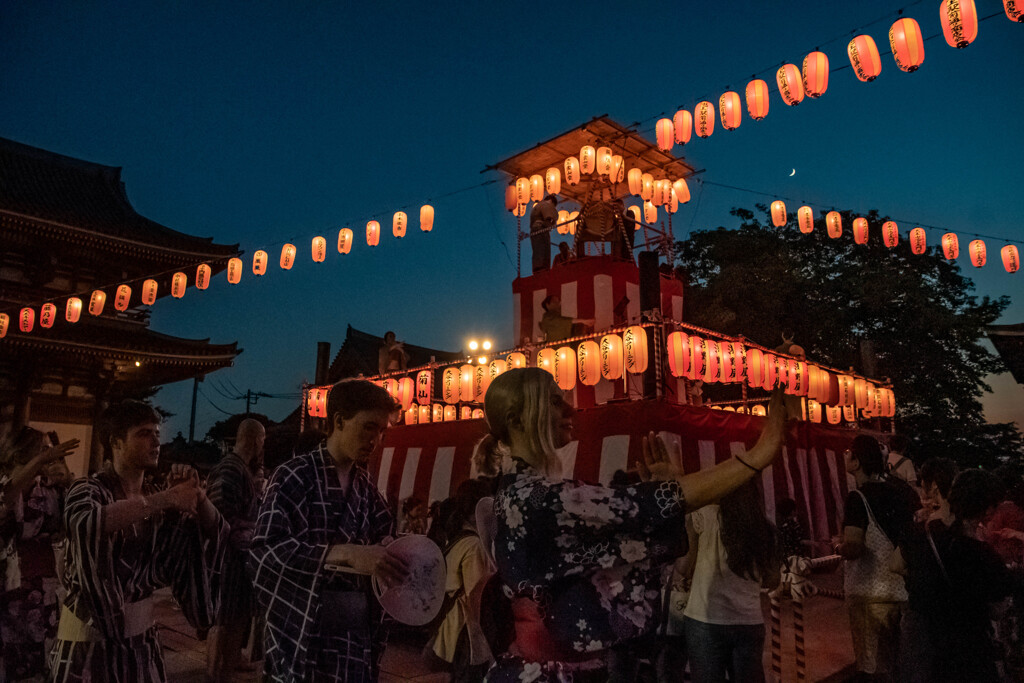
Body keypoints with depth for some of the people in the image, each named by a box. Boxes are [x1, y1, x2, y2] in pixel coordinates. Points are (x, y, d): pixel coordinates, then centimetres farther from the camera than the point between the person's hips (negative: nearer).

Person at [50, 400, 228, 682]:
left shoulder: (155, 499, 4)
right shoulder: (88, 490, -11)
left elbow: (214, 532, 1)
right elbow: (87, 522, -34)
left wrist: (197, 495, -15)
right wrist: (167, 497, -31)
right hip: (91, 634, -5)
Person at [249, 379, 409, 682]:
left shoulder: (366, 486, 9)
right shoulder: (295, 475, -8)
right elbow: (263, 551, -19)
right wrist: (346, 554, -27)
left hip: (358, 634, 5)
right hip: (301, 635, -5)